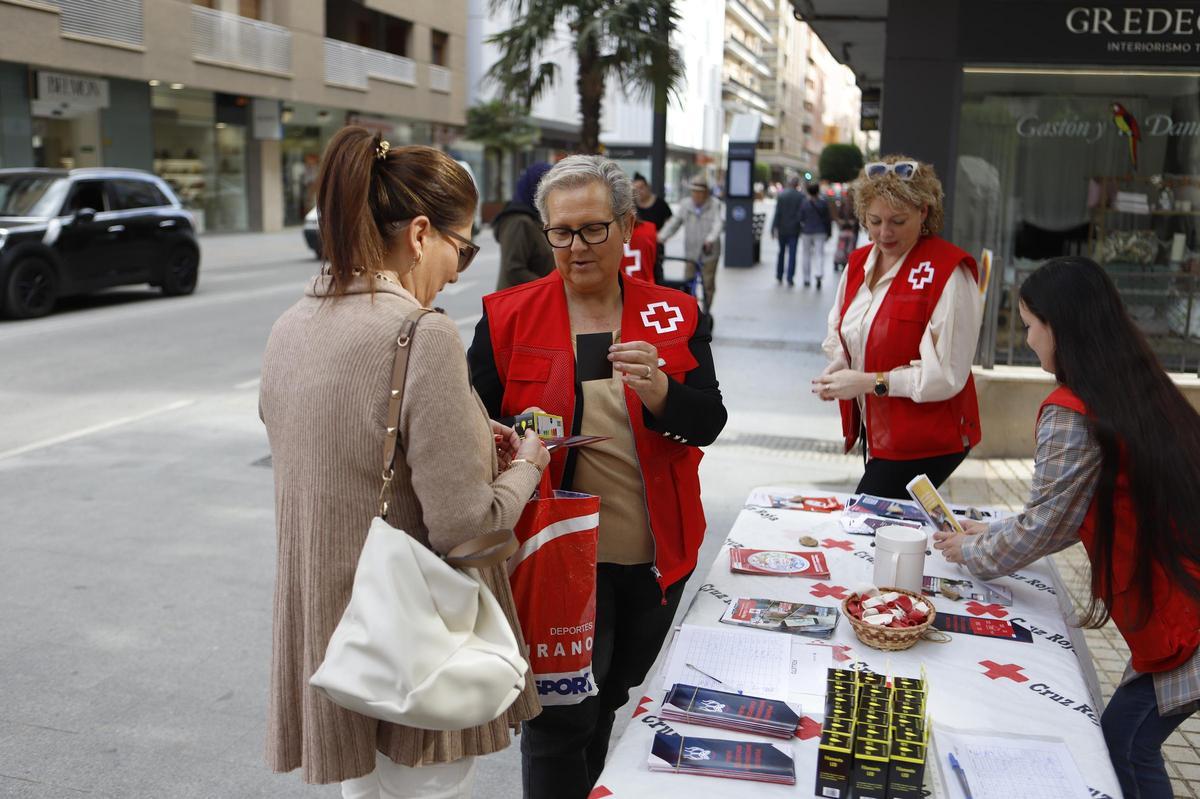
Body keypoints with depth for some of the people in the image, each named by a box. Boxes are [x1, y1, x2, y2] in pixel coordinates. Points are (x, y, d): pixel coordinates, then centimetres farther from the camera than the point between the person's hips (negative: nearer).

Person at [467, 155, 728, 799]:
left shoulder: (674, 315, 2)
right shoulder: (508, 317, -3)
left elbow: (708, 423, -4)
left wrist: (657, 390, -25)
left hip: (656, 557, 3)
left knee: (611, 702, 21)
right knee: (562, 720, 0)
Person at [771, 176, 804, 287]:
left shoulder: (781, 195, -5)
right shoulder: (801, 197, -7)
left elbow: (777, 213, -7)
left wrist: (774, 228, -5)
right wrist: (802, 229, 4)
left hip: (782, 229, 1)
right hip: (794, 229, -1)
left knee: (781, 252, 16)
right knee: (792, 254, 0)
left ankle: (779, 277, 20)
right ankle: (790, 279, -5)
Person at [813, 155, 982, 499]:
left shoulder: (948, 271, -16)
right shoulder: (858, 263, 7)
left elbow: (946, 374, -19)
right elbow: (838, 335, 17)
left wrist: (870, 382, -20)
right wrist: (837, 367, -5)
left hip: (926, 441, -7)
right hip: (874, 431, 7)